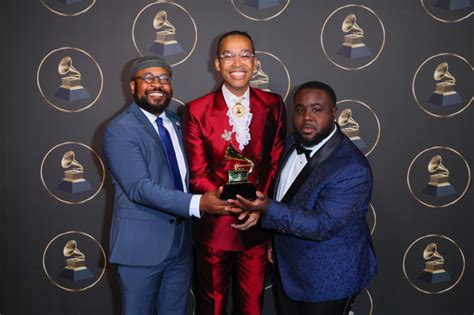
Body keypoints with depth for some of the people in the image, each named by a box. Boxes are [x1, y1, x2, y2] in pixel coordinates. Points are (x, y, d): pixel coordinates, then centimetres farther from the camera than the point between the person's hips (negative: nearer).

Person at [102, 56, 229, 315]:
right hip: (141, 245, -6)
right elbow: (140, 188, -22)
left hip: (181, 243, 6)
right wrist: (197, 203, -28)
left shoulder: (177, 123, 10)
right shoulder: (119, 130, -12)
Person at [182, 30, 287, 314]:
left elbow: (277, 162, 0)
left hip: (257, 224, 2)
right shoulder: (197, 111, -8)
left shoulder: (273, 105, -2)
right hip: (214, 225, -1)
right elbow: (198, 174, -8)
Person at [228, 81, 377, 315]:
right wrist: (275, 240, 12)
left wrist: (267, 209, -35)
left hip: (327, 279, -7)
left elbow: (323, 225, -30)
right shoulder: (293, 144, -2)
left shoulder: (352, 168, -27)